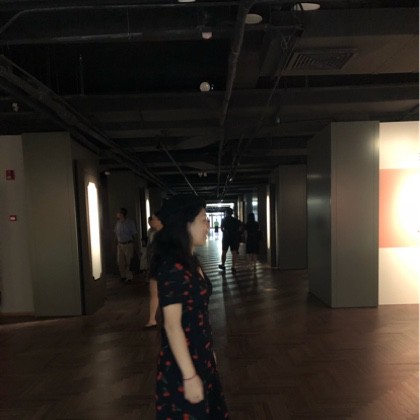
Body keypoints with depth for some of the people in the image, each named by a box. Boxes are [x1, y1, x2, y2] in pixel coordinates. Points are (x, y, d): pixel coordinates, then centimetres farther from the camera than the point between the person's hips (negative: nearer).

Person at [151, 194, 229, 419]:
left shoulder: (190, 261, 4)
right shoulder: (172, 267, -24)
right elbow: (172, 325, -24)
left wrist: (208, 351, 17)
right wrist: (189, 376, -21)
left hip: (200, 356, 9)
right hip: (183, 362, -9)